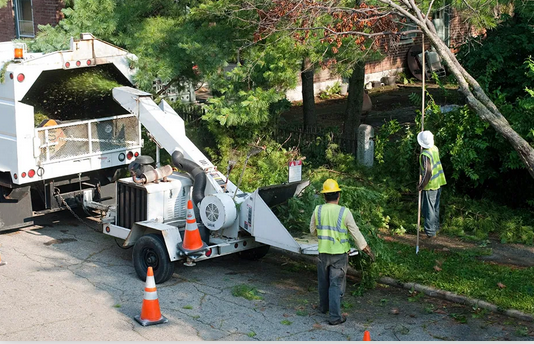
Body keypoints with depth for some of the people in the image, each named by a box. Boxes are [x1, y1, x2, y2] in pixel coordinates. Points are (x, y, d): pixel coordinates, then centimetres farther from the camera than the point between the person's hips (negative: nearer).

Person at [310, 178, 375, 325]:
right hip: (340, 253, -3)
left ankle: (324, 307, 39)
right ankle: (335, 316, 1)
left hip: (323, 251, 3)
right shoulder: (344, 212, -13)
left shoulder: (318, 210, -4)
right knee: (336, 284, 0)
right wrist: (365, 247, 4)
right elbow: (355, 232, -8)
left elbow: (312, 230, 9)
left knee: (324, 281, 20)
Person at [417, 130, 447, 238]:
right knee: (435, 207, 22)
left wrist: (421, 186, -18)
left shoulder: (425, 155, -25)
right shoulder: (435, 148, -1)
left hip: (430, 185, -8)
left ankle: (430, 232, 9)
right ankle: (436, 227, 35)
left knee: (429, 209, 2)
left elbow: (428, 173, -27)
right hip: (438, 183, 8)